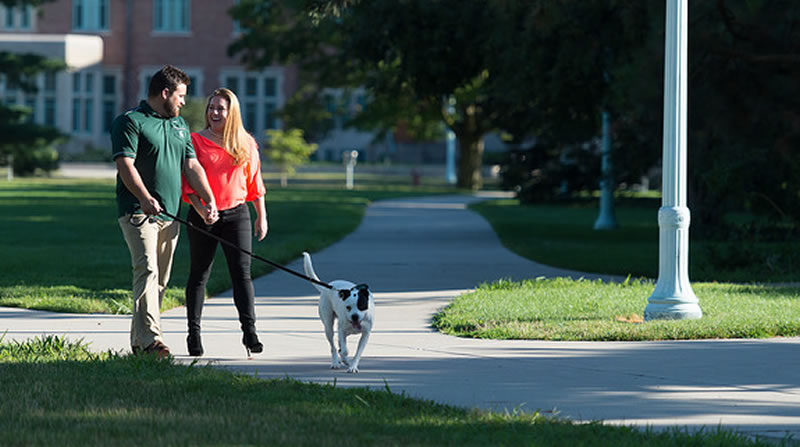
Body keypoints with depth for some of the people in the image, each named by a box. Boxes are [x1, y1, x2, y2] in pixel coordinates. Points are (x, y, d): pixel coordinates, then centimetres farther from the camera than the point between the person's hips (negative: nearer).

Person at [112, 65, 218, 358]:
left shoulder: (179, 125, 21)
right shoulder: (130, 122, -4)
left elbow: (192, 166, 18)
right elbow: (125, 164, -14)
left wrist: (209, 200, 4)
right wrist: (145, 198, -28)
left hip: (170, 213, 8)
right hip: (138, 211, -8)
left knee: (160, 279, 7)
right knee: (147, 270, -19)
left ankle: (139, 340, 14)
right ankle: (150, 340, -28)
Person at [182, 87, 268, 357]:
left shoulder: (246, 145, 9)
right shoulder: (196, 142, 1)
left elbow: (255, 183, 15)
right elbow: (188, 183, -4)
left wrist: (262, 217, 13)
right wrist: (201, 209, -19)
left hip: (236, 213, 1)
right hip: (203, 216, -1)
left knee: (242, 273, -8)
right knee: (199, 274, 6)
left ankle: (249, 331, -13)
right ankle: (194, 333, 15)